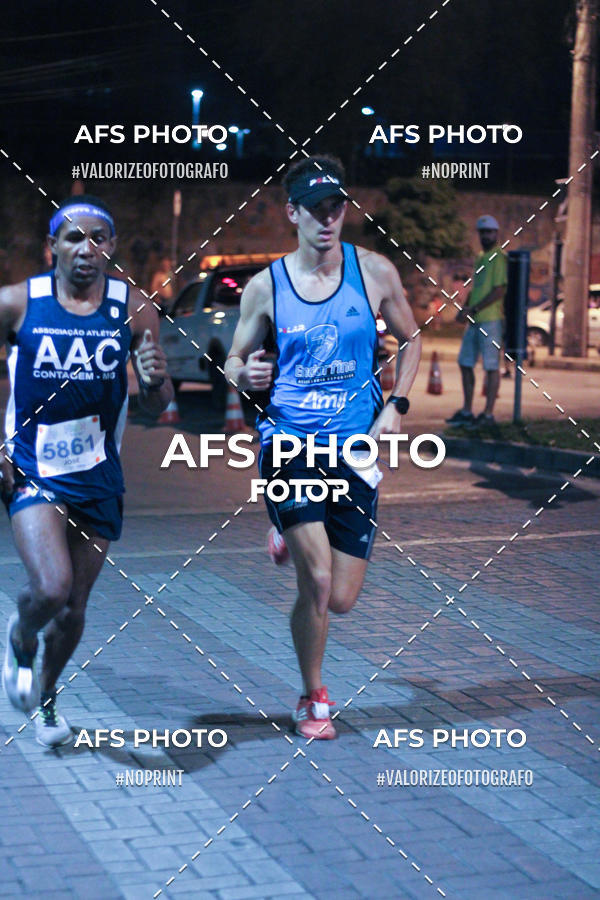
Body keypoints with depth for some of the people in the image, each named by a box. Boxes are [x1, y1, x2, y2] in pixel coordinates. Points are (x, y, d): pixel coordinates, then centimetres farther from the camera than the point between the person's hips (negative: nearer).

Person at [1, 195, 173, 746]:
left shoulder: (135, 310, -4)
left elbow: (157, 407, 0)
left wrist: (156, 380, -23)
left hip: (98, 478, 2)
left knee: (74, 608, 11)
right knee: (51, 588, -22)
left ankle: (46, 696, 40)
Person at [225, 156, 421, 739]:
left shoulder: (375, 273, 2)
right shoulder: (265, 286, -1)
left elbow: (410, 340, 15)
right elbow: (235, 360, 9)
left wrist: (395, 406, 1)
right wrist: (245, 375, -15)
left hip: (355, 450, 2)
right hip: (288, 444, -2)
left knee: (340, 600, 5)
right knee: (317, 583, -16)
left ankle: (294, 538, 41)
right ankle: (312, 699, 10)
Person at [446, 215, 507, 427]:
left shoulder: (498, 258, -9)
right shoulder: (480, 258, 19)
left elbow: (499, 291, -17)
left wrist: (474, 310, -18)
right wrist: (465, 309, 8)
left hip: (491, 320, -9)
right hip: (474, 321, 9)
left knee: (491, 366, -4)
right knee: (465, 364, 11)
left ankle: (488, 414, 0)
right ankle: (467, 412, 19)